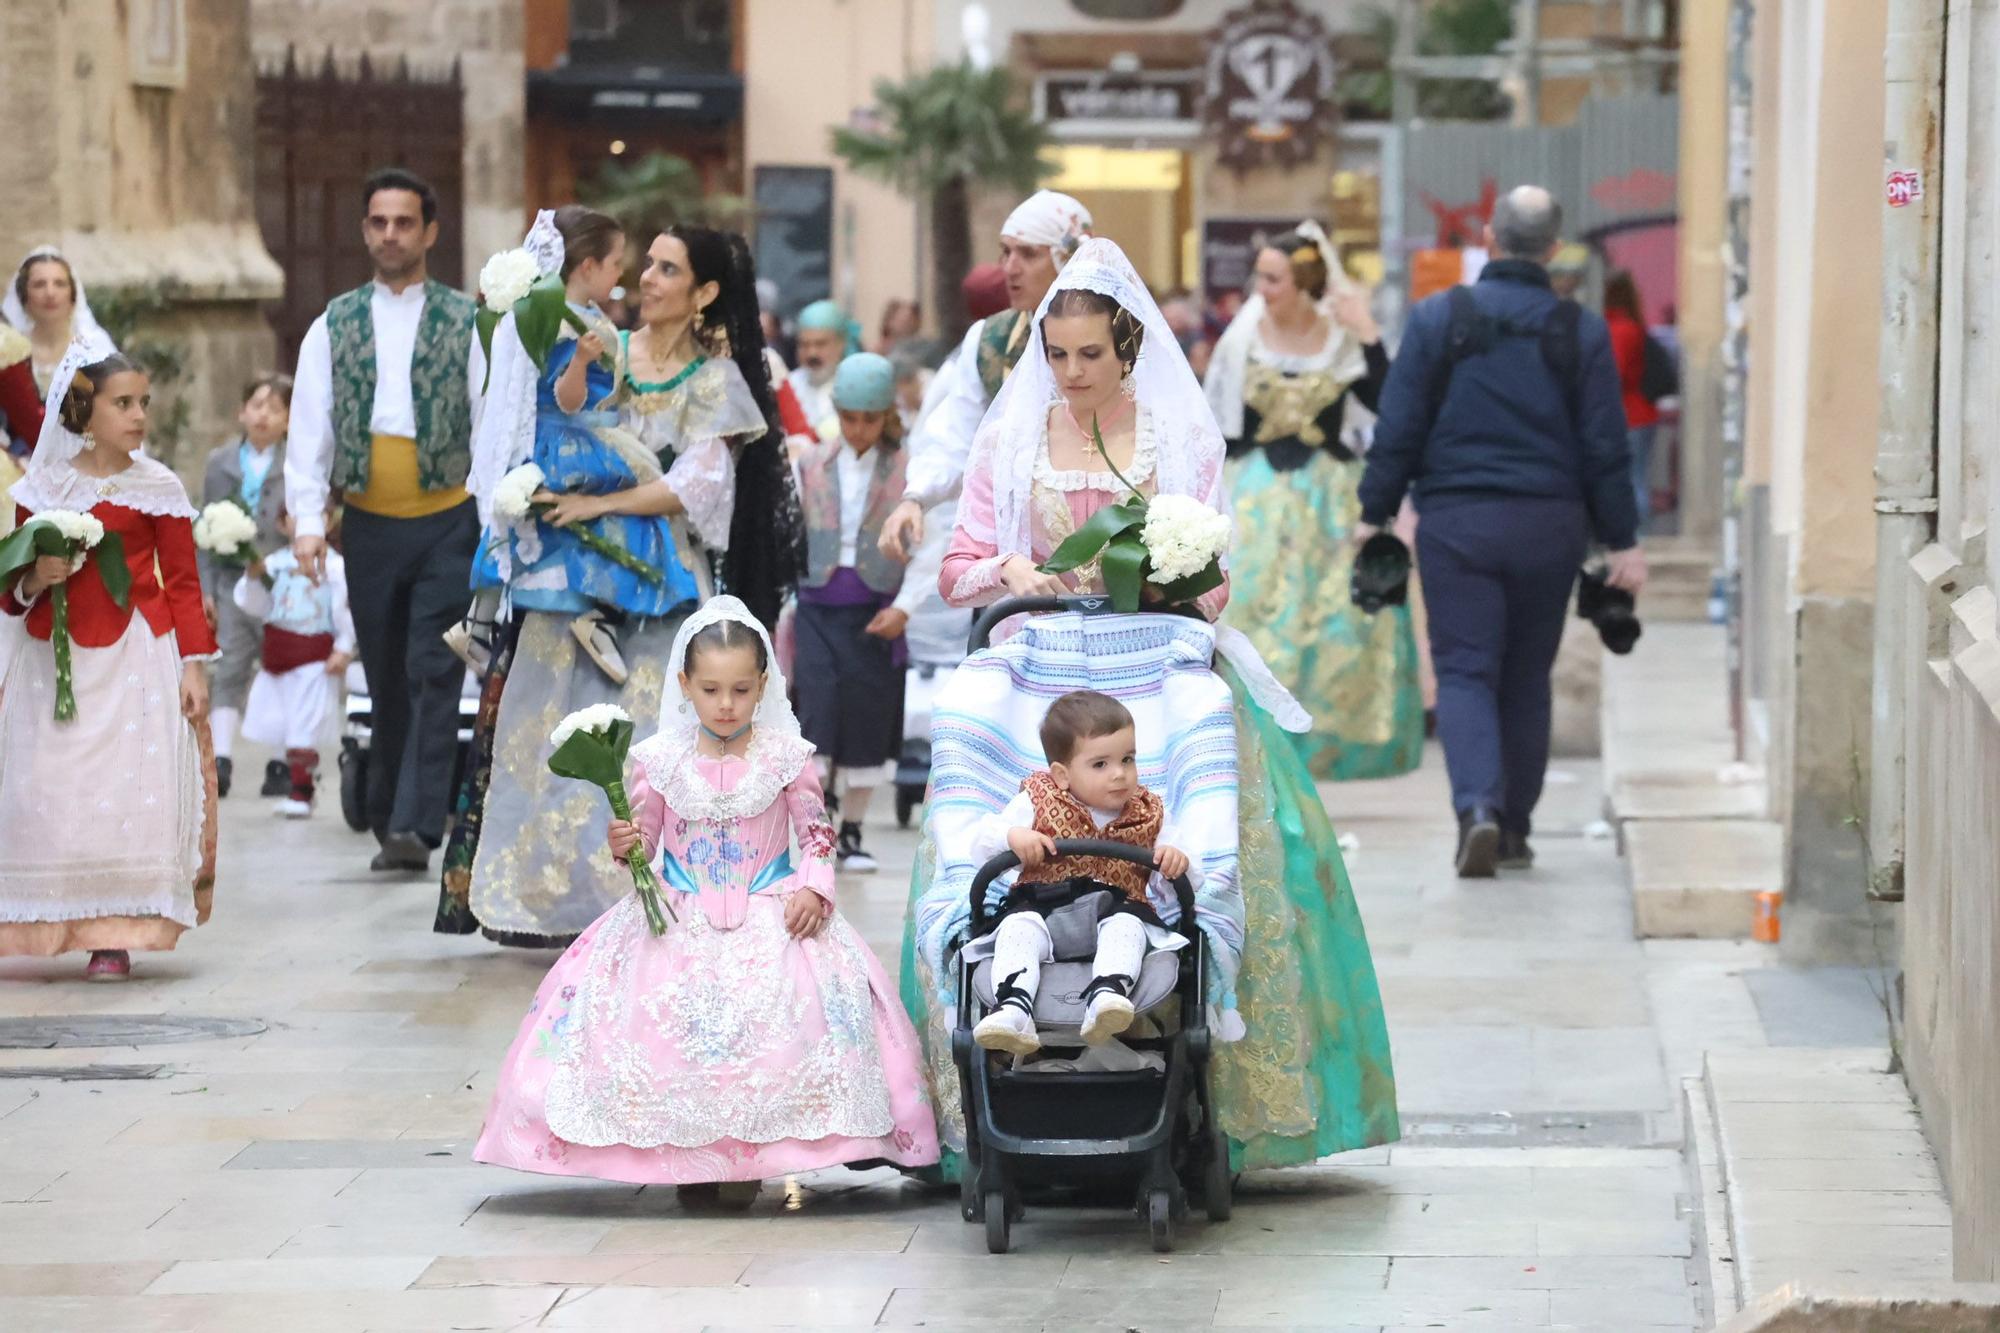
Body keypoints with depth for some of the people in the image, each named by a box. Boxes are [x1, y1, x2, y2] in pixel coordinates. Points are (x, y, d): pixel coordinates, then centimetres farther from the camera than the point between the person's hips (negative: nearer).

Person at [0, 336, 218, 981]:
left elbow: (183, 582, 3)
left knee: (128, 786, -8)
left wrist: (194, 664, -3)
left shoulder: (156, 488, 2)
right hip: (53, 655, 2)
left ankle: (115, 933, -4)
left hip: (135, 655, -2)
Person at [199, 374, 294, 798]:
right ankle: (220, 758, -12)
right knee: (228, 670, -7)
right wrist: (205, 588, 4)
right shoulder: (220, 463, 9)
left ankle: (282, 763, 14)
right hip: (233, 580, 2)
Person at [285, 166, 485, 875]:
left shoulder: (467, 323, 3)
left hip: (448, 523, -2)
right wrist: (307, 519, -8)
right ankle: (390, 823, 17)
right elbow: (309, 430, 5)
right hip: (369, 525, 3)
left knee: (433, 674, -10)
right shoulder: (334, 326, 9)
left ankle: (416, 826, -15)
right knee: (386, 679, 8)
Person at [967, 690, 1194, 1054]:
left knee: (1127, 925, -33)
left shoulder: (1149, 816, 12)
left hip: (1117, 905, 0)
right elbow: (981, 844, 7)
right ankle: (1013, 1009, -51)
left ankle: (1106, 995, -59)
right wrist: (1013, 836, -15)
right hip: (1041, 904, 0)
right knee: (1020, 926, -32)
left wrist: (1176, 863, -15)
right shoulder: (1037, 804, 9)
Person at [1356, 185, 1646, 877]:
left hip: (1456, 521, -2)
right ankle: (1515, 829, 19)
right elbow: (1605, 446, 2)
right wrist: (1623, 541, 7)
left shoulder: (1438, 318, -3)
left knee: (1464, 671, -1)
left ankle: (1478, 808, -23)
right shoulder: (1581, 332, 1)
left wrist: (1374, 514, 5)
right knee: (1527, 678, 13)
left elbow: (1398, 427, -3)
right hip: (1549, 523, 2)